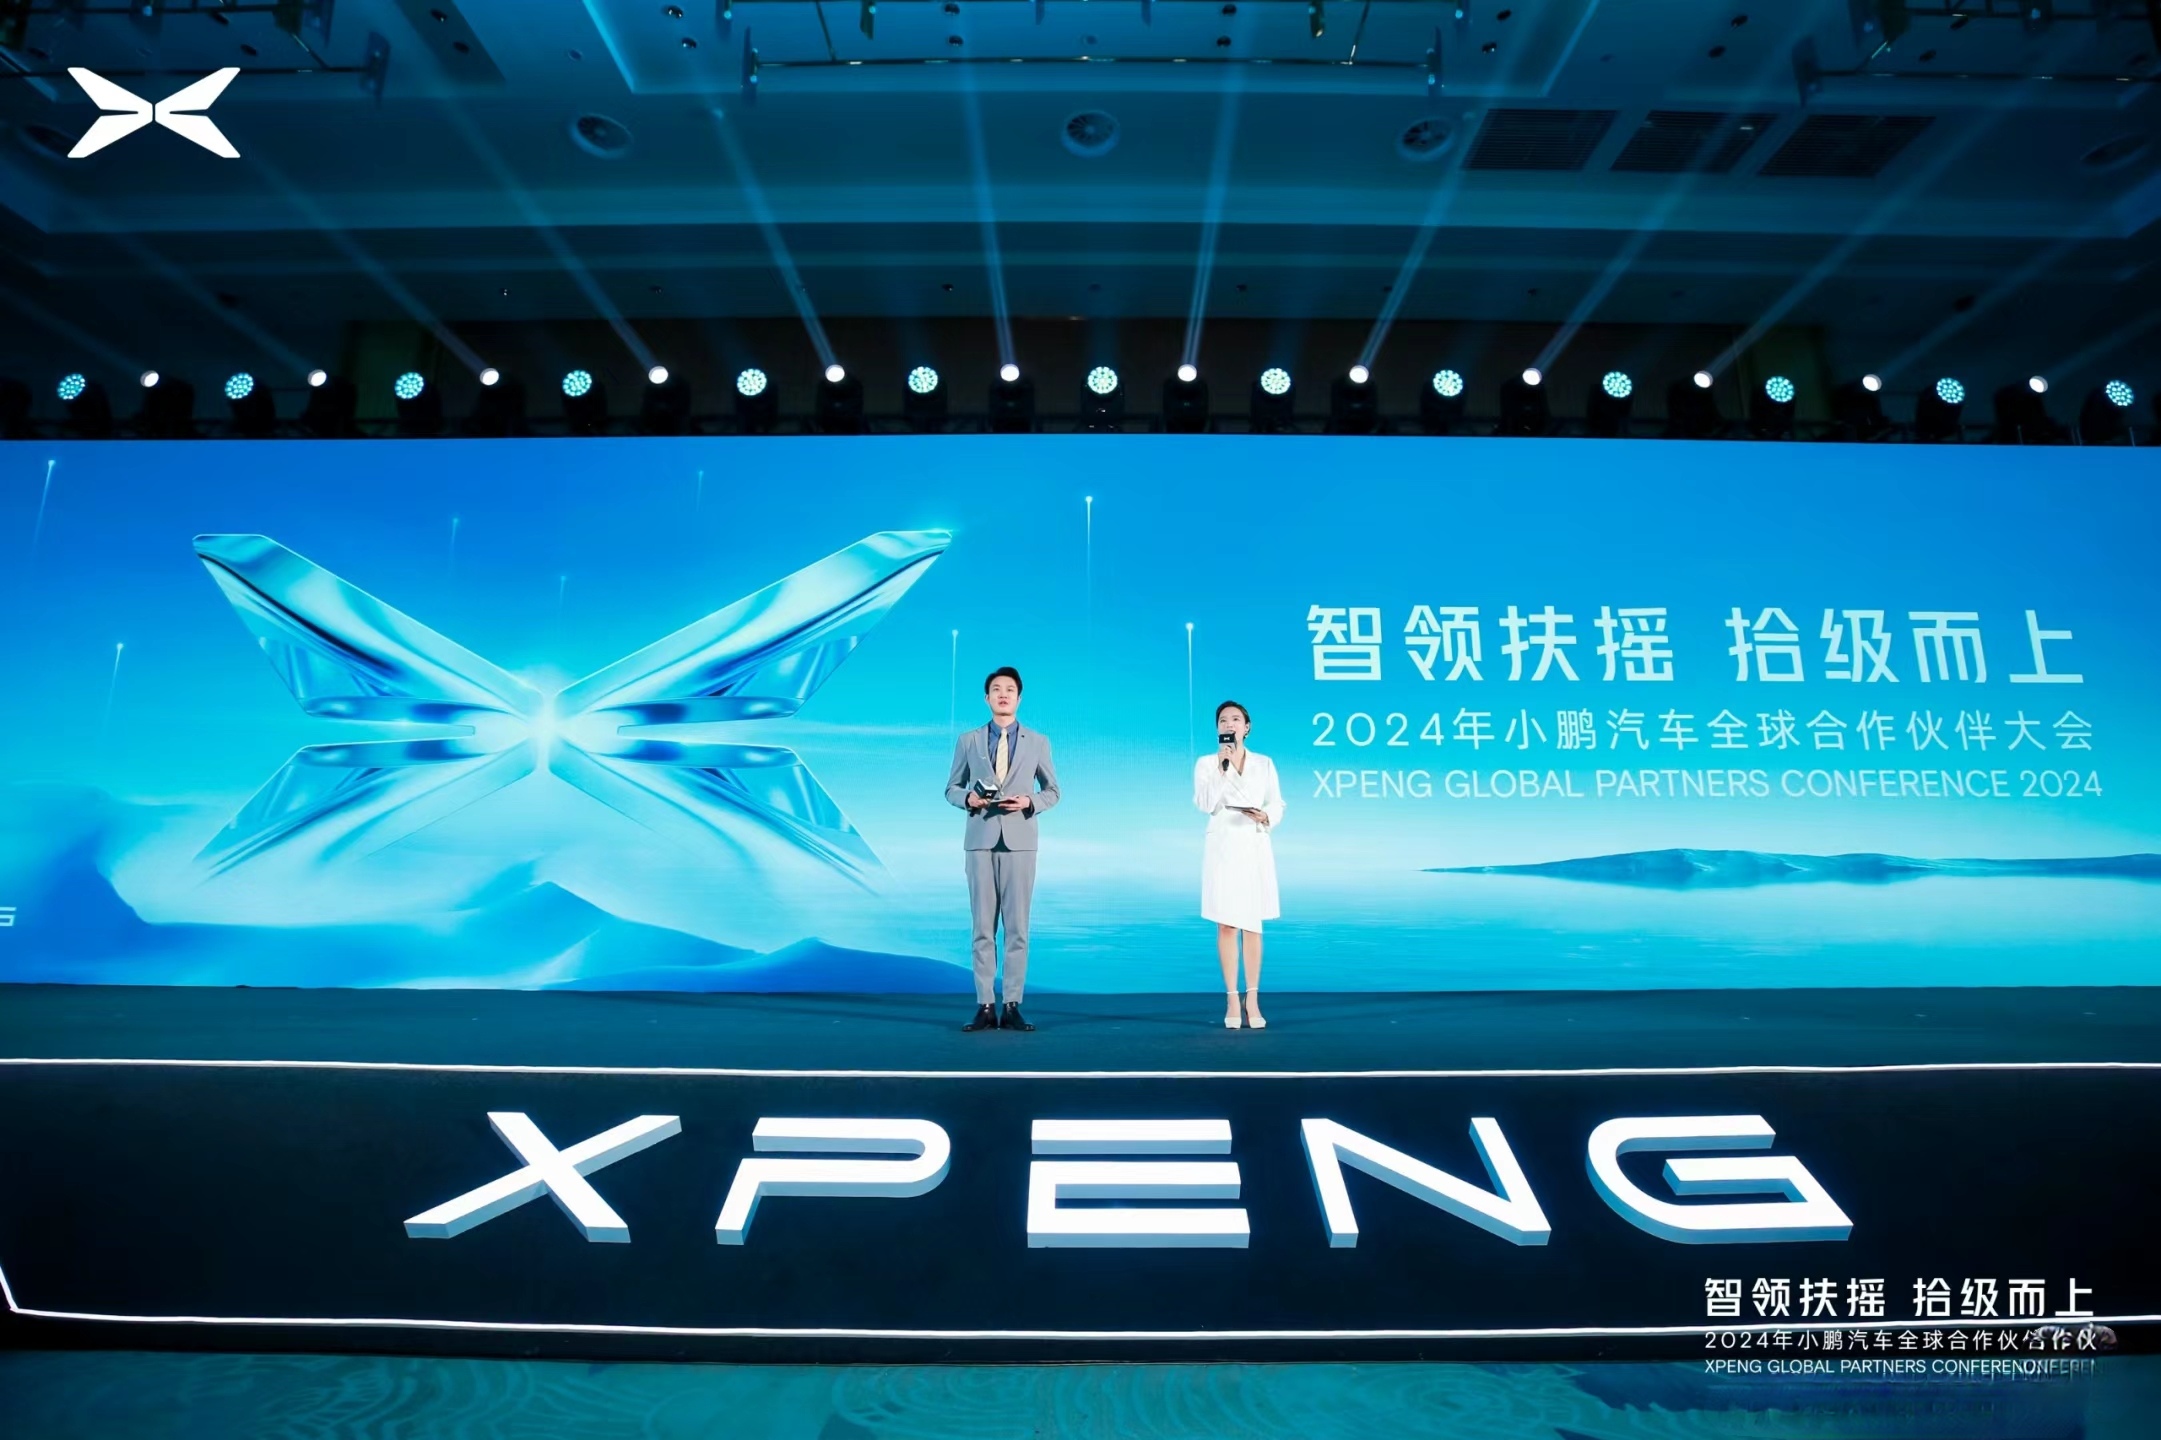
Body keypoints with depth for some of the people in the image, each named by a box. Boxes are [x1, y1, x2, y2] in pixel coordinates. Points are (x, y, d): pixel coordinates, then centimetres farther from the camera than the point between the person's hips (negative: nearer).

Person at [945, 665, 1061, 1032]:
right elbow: (951, 789, 12)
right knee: (983, 926, 2)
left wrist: (1029, 802, -10)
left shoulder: (1038, 742, 8)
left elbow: (1052, 791, 11)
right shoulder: (968, 741, 9)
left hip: (1019, 841, 0)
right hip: (980, 841, 0)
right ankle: (984, 1007, 6)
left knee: (1017, 927, 0)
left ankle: (1012, 1006, 6)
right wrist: (968, 799, -10)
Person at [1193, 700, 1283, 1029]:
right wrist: (1222, 767, -16)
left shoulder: (1264, 763, 8)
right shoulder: (1206, 763, 3)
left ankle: (1252, 1000, 11)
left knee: (1253, 926, 4)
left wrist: (1266, 817, -15)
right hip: (1223, 847, -1)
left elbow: (1277, 806, 6)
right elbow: (1206, 805, -10)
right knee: (1226, 925, 0)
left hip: (1255, 847, 1)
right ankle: (1231, 1000, 7)